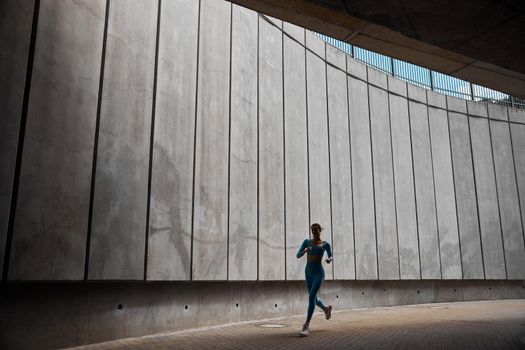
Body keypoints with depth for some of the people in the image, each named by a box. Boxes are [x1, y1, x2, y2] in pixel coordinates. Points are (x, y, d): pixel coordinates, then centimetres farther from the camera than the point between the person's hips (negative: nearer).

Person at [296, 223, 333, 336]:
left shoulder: (325, 244, 3)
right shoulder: (307, 242, 8)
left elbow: (331, 257, 9)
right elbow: (298, 255, 0)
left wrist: (329, 260, -17)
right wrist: (305, 250, -23)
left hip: (319, 273, -5)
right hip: (308, 273, 5)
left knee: (311, 297, -21)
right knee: (313, 299, 18)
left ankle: (306, 326, -19)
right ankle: (326, 308, 52)